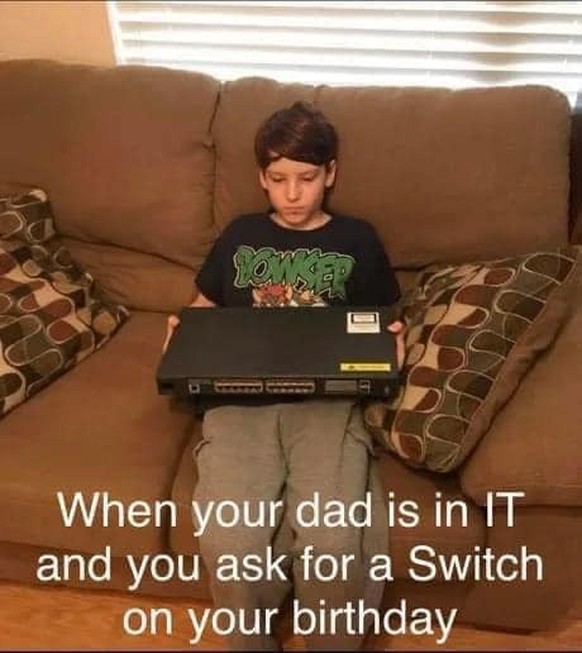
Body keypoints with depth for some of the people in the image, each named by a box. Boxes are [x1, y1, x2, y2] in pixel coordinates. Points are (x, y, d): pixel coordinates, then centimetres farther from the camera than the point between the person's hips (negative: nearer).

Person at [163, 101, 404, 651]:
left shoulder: (356, 239, 15)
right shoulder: (240, 234, 18)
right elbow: (205, 305, 26)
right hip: (240, 392, 1)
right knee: (230, 542, -23)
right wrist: (182, 330, 5)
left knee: (332, 541, -25)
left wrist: (390, 343, -3)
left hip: (326, 395, -1)